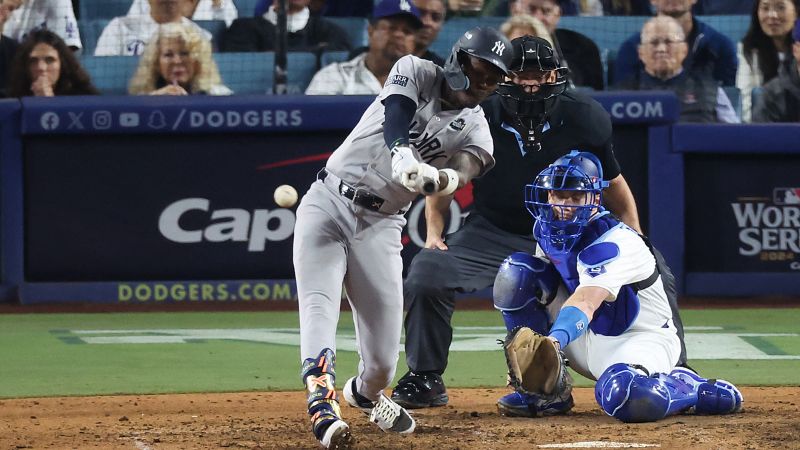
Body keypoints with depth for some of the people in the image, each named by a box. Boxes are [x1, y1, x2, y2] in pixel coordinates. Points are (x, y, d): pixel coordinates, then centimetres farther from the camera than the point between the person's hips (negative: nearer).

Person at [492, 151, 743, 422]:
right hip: (589, 338, 8)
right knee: (516, 274, -8)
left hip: (642, 338, -8)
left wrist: (555, 339, -62)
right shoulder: (546, 228, -2)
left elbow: (585, 302, -43)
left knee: (622, 396, -43)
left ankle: (690, 387, -7)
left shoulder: (614, 243, -26)